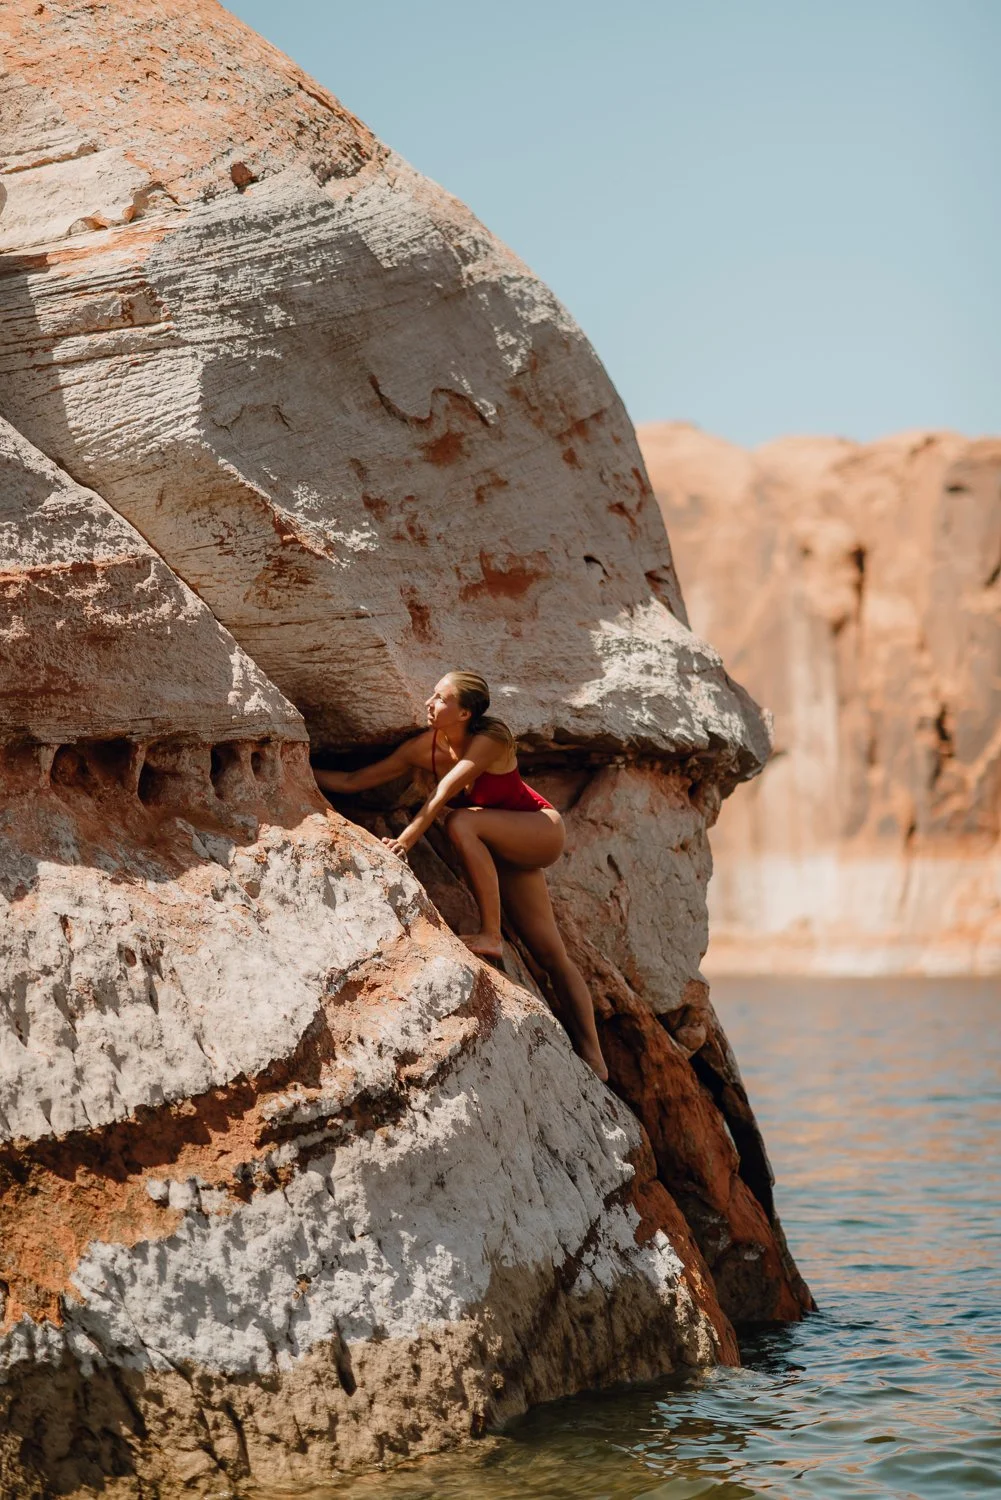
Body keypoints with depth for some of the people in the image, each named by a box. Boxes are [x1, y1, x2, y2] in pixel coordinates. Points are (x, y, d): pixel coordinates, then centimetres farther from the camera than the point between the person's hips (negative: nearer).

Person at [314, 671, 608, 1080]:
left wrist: (407, 837, -42)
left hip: (543, 833, -6)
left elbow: (446, 791, -35)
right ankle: (592, 1059, 6)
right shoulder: (425, 747, -8)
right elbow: (354, 781, -3)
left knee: (461, 822, -32)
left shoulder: (491, 739, -25)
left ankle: (491, 935, -27)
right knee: (550, 954, 3)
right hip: (505, 849, 6)